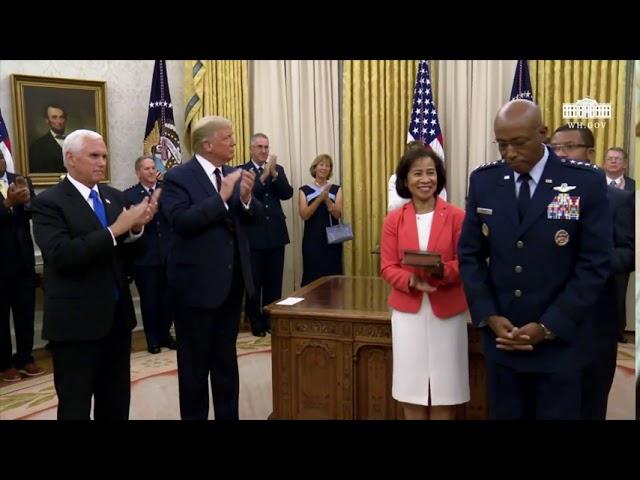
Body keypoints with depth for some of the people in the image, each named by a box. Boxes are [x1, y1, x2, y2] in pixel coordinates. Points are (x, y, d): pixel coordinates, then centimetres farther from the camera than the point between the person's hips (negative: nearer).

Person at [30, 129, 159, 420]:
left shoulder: (115, 197, 9)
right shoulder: (48, 202, -9)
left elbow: (128, 254, 7)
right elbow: (61, 255, -23)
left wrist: (136, 229, -13)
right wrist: (115, 230, -27)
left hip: (117, 315, 6)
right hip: (75, 321, -6)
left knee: (117, 404, 17)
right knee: (76, 407, 9)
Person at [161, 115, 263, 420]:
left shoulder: (233, 174, 7)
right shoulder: (178, 177, -11)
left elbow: (254, 217, 4)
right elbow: (181, 222, -24)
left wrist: (246, 198, -16)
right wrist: (221, 197, -25)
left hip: (232, 279, 6)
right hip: (198, 282, -6)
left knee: (226, 358, 19)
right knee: (195, 362, 8)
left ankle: (228, 415, 33)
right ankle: (194, 415, 24)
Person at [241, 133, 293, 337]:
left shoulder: (278, 169, 10)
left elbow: (288, 194, -2)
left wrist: (274, 174, -15)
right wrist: (264, 175, -23)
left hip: (276, 233, 4)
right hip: (254, 235, -4)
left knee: (274, 282, 10)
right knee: (254, 282, 4)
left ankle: (272, 320, 22)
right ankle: (256, 323, 15)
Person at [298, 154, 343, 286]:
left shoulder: (336, 189, 7)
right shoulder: (305, 190, 4)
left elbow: (338, 214, -5)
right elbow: (304, 215, -8)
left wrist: (327, 199, -20)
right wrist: (320, 198, -18)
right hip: (312, 240, -1)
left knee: (332, 276, 0)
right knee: (312, 277, -2)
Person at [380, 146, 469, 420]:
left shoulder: (456, 216, -3)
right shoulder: (393, 220, 2)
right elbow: (387, 268, 0)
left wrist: (443, 271, -23)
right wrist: (411, 281, -19)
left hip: (447, 311, -1)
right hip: (407, 311, 1)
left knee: (444, 389, 6)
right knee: (412, 389, 8)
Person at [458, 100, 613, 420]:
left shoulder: (587, 182, -9)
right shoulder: (483, 181, -1)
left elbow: (594, 265, -9)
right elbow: (470, 254, 3)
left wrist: (548, 327, -13)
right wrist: (489, 317, -8)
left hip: (559, 340, -2)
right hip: (500, 336, 2)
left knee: (557, 413, 12)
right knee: (504, 414, 14)